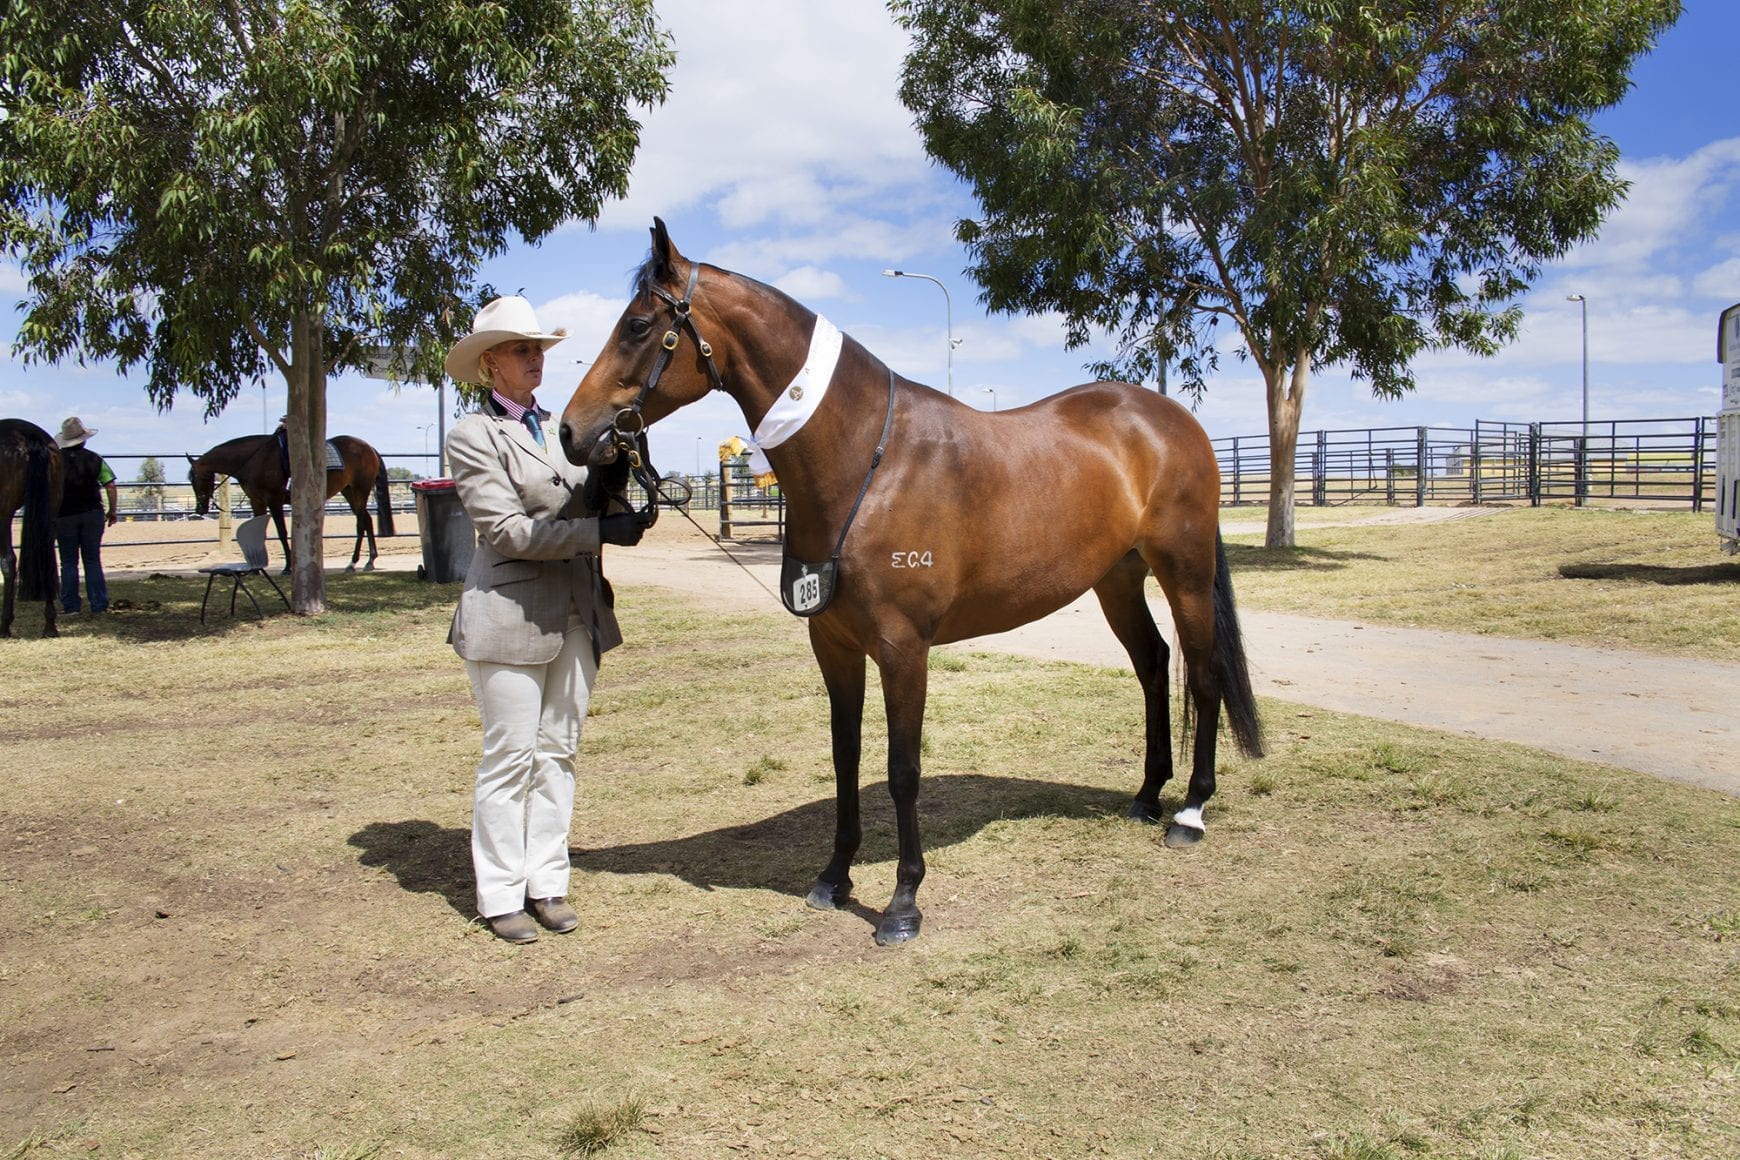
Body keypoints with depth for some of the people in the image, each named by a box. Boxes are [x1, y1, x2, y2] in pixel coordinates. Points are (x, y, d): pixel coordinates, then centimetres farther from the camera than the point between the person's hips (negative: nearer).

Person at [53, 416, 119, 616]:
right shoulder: (95, 459, 0)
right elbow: (111, 487, -3)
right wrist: (112, 512, 6)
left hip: (64, 517, -1)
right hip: (92, 514, 1)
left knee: (68, 562, 7)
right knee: (93, 560, 7)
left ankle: (70, 606, 7)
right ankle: (99, 605, 5)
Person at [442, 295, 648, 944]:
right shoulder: (473, 436, -5)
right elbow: (509, 530, -14)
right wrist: (601, 530, -18)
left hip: (576, 616, 6)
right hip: (511, 617, -6)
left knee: (558, 753, 10)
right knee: (510, 759, 2)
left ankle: (547, 882, 20)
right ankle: (501, 896, 13)